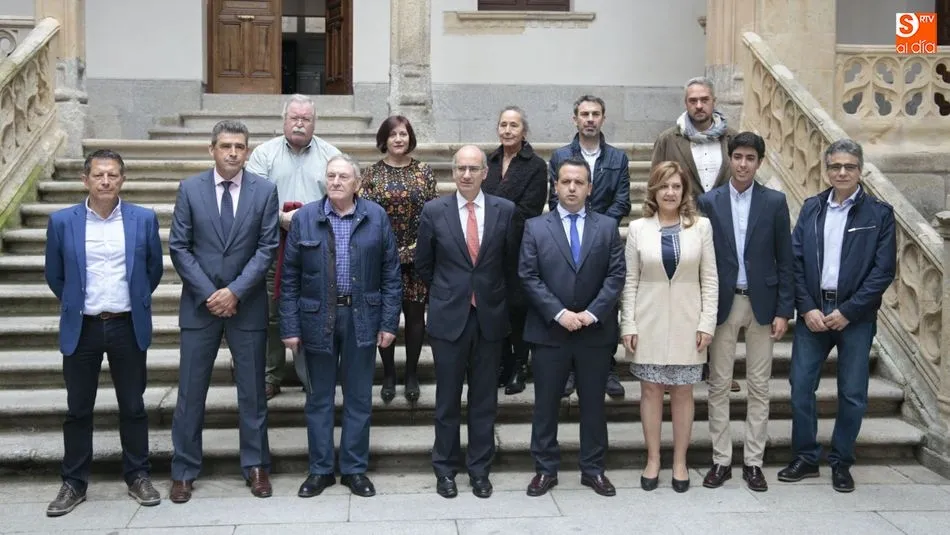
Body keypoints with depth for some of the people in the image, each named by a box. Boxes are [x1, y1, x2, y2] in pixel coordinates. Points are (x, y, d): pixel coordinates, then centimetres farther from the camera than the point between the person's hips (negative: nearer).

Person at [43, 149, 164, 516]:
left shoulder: (144, 219, -2)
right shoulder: (61, 221, -2)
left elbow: (154, 269, 10)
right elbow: (54, 275, 10)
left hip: (128, 327, 0)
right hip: (81, 328, 0)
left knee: (133, 406, 9)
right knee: (78, 409, 9)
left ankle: (138, 476, 22)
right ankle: (74, 483, 21)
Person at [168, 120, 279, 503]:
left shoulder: (265, 190, -1)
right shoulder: (190, 189, 0)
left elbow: (267, 248, -4)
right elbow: (179, 247, -1)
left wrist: (235, 291, -12)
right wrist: (209, 294, -9)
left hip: (247, 304, 0)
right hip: (200, 303, 0)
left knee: (252, 391, 8)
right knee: (190, 392, 5)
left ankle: (255, 466, 21)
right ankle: (184, 471, 17)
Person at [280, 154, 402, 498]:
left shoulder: (376, 217, 0)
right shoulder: (304, 219, 0)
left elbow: (390, 273, 1)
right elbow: (290, 278, 0)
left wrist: (389, 322, -4)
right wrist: (290, 327, -4)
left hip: (362, 318, 0)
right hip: (318, 318, 0)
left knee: (359, 398, 9)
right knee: (319, 398, 10)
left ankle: (355, 468, 22)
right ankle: (320, 469, 23)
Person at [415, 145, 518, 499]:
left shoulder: (504, 210, -1)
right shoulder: (434, 211, -3)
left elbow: (511, 263, 10)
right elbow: (423, 264, 8)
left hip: (490, 317, 1)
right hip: (449, 317, -1)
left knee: (484, 401, 9)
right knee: (448, 400, 8)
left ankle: (480, 470, 21)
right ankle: (445, 469, 21)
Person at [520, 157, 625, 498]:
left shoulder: (607, 227, 6)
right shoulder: (535, 228, 2)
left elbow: (616, 275, -1)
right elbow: (528, 277, -5)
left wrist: (592, 313, -12)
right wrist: (559, 313, -14)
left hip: (596, 331, 1)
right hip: (549, 330, -1)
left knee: (593, 403, 10)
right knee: (546, 404, 6)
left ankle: (593, 469, 21)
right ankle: (545, 469, 18)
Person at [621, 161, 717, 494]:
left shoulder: (701, 226, 1)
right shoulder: (638, 228, 1)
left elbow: (709, 279, 1)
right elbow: (630, 281, 2)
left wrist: (707, 323, -5)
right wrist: (628, 325, -3)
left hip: (687, 323, 0)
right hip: (649, 322, 0)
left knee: (682, 391, 7)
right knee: (651, 390, 6)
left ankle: (680, 462, 19)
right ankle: (653, 460, 19)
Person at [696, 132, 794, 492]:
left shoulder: (774, 202, 0)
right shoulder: (709, 202, 0)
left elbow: (784, 260, 1)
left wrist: (784, 311, -4)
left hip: (761, 303, 0)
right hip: (723, 303, 0)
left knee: (759, 387, 6)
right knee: (719, 385, 4)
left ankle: (753, 462, 16)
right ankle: (721, 460, 14)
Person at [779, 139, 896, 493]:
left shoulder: (879, 213, -2)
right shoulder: (811, 208, 6)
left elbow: (884, 270, -7)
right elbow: (795, 261, 2)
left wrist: (847, 311, -12)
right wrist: (807, 308, -8)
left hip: (855, 316, -2)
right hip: (813, 313, 2)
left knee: (853, 394, 5)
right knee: (800, 387, 3)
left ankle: (841, 463, 21)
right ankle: (805, 458, 18)